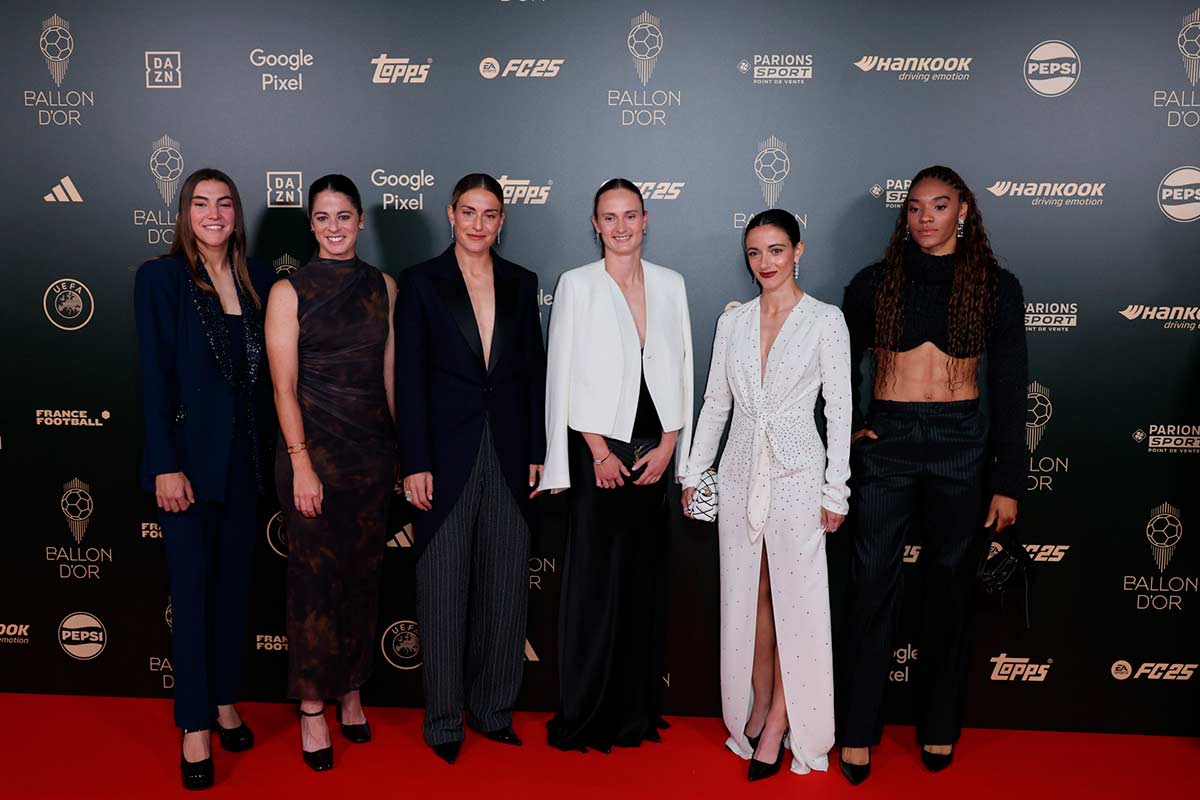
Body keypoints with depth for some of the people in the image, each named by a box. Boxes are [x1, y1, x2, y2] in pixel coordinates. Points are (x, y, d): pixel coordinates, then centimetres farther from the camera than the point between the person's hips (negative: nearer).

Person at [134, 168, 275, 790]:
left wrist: (272, 449, 3)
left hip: (244, 453, 4)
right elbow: (155, 376, -9)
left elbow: (264, 370, 7)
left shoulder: (259, 279, 6)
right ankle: (195, 727, 15)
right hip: (189, 453, -4)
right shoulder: (161, 278, -5)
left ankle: (226, 701, 29)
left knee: (234, 580, 13)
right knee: (192, 587, 3)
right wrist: (166, 466, -14)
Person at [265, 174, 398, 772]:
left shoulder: (383, 287, 7)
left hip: (372, 447, 4)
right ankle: (313, 709, 17)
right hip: (313, 446, -3)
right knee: (315, 577, 2)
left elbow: (389, 371, 10)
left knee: (363, 573, 11)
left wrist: (402, 448, 8)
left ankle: (351, 692, 27)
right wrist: (301, 464, -14)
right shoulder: (289, 291, -3)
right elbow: (284, 385, -7)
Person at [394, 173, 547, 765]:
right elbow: (410, 378, -5)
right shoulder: (421, 282, 0)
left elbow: (534, 371, 10)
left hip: (509, 453, 3)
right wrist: (414, 463, -10)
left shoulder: (521, 283, 9)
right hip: (446, 453, -3)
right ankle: (444, 719, 20)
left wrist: (538, 453, 5)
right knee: (443, 590, 5)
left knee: (505, 588, 9)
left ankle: (494, 709, 25)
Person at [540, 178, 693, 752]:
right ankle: (584, 714, 16)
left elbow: (681, 370, 8)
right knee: (595, 577, 1)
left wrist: (668, 445, -2)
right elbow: (565, 377, -4)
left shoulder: (671, 285, 8)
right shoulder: (577, 285, -2)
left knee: (646, 577, 10)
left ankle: (638, 708, 23)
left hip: (655, 451, 4)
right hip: (599, 450, -3)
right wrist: (599, 452, -9)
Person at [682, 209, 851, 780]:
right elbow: (715, 401, 11)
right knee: (749, 595, 10)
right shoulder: (732, 321, 7)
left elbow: (839, 409, -5)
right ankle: (757, 709, 23)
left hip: (796, 473, -4)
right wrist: (695, 471, 9)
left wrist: (835, 491, -8)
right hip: (741, 471, 4)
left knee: (794, 596, 0)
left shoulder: (825, 320, -4)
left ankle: (780, 724, 11)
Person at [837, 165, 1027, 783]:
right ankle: (858, 730, 14)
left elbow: (1009, 389, 2)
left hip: (962, 446, 0)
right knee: (873, 587, 1)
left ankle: (939, 726, 27)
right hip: (886, 441, 0)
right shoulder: (874, 284, 4)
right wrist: (844, 429, 4)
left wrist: (1008, 483, -1)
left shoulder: (996, 287, 3)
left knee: (949, 587, 9)